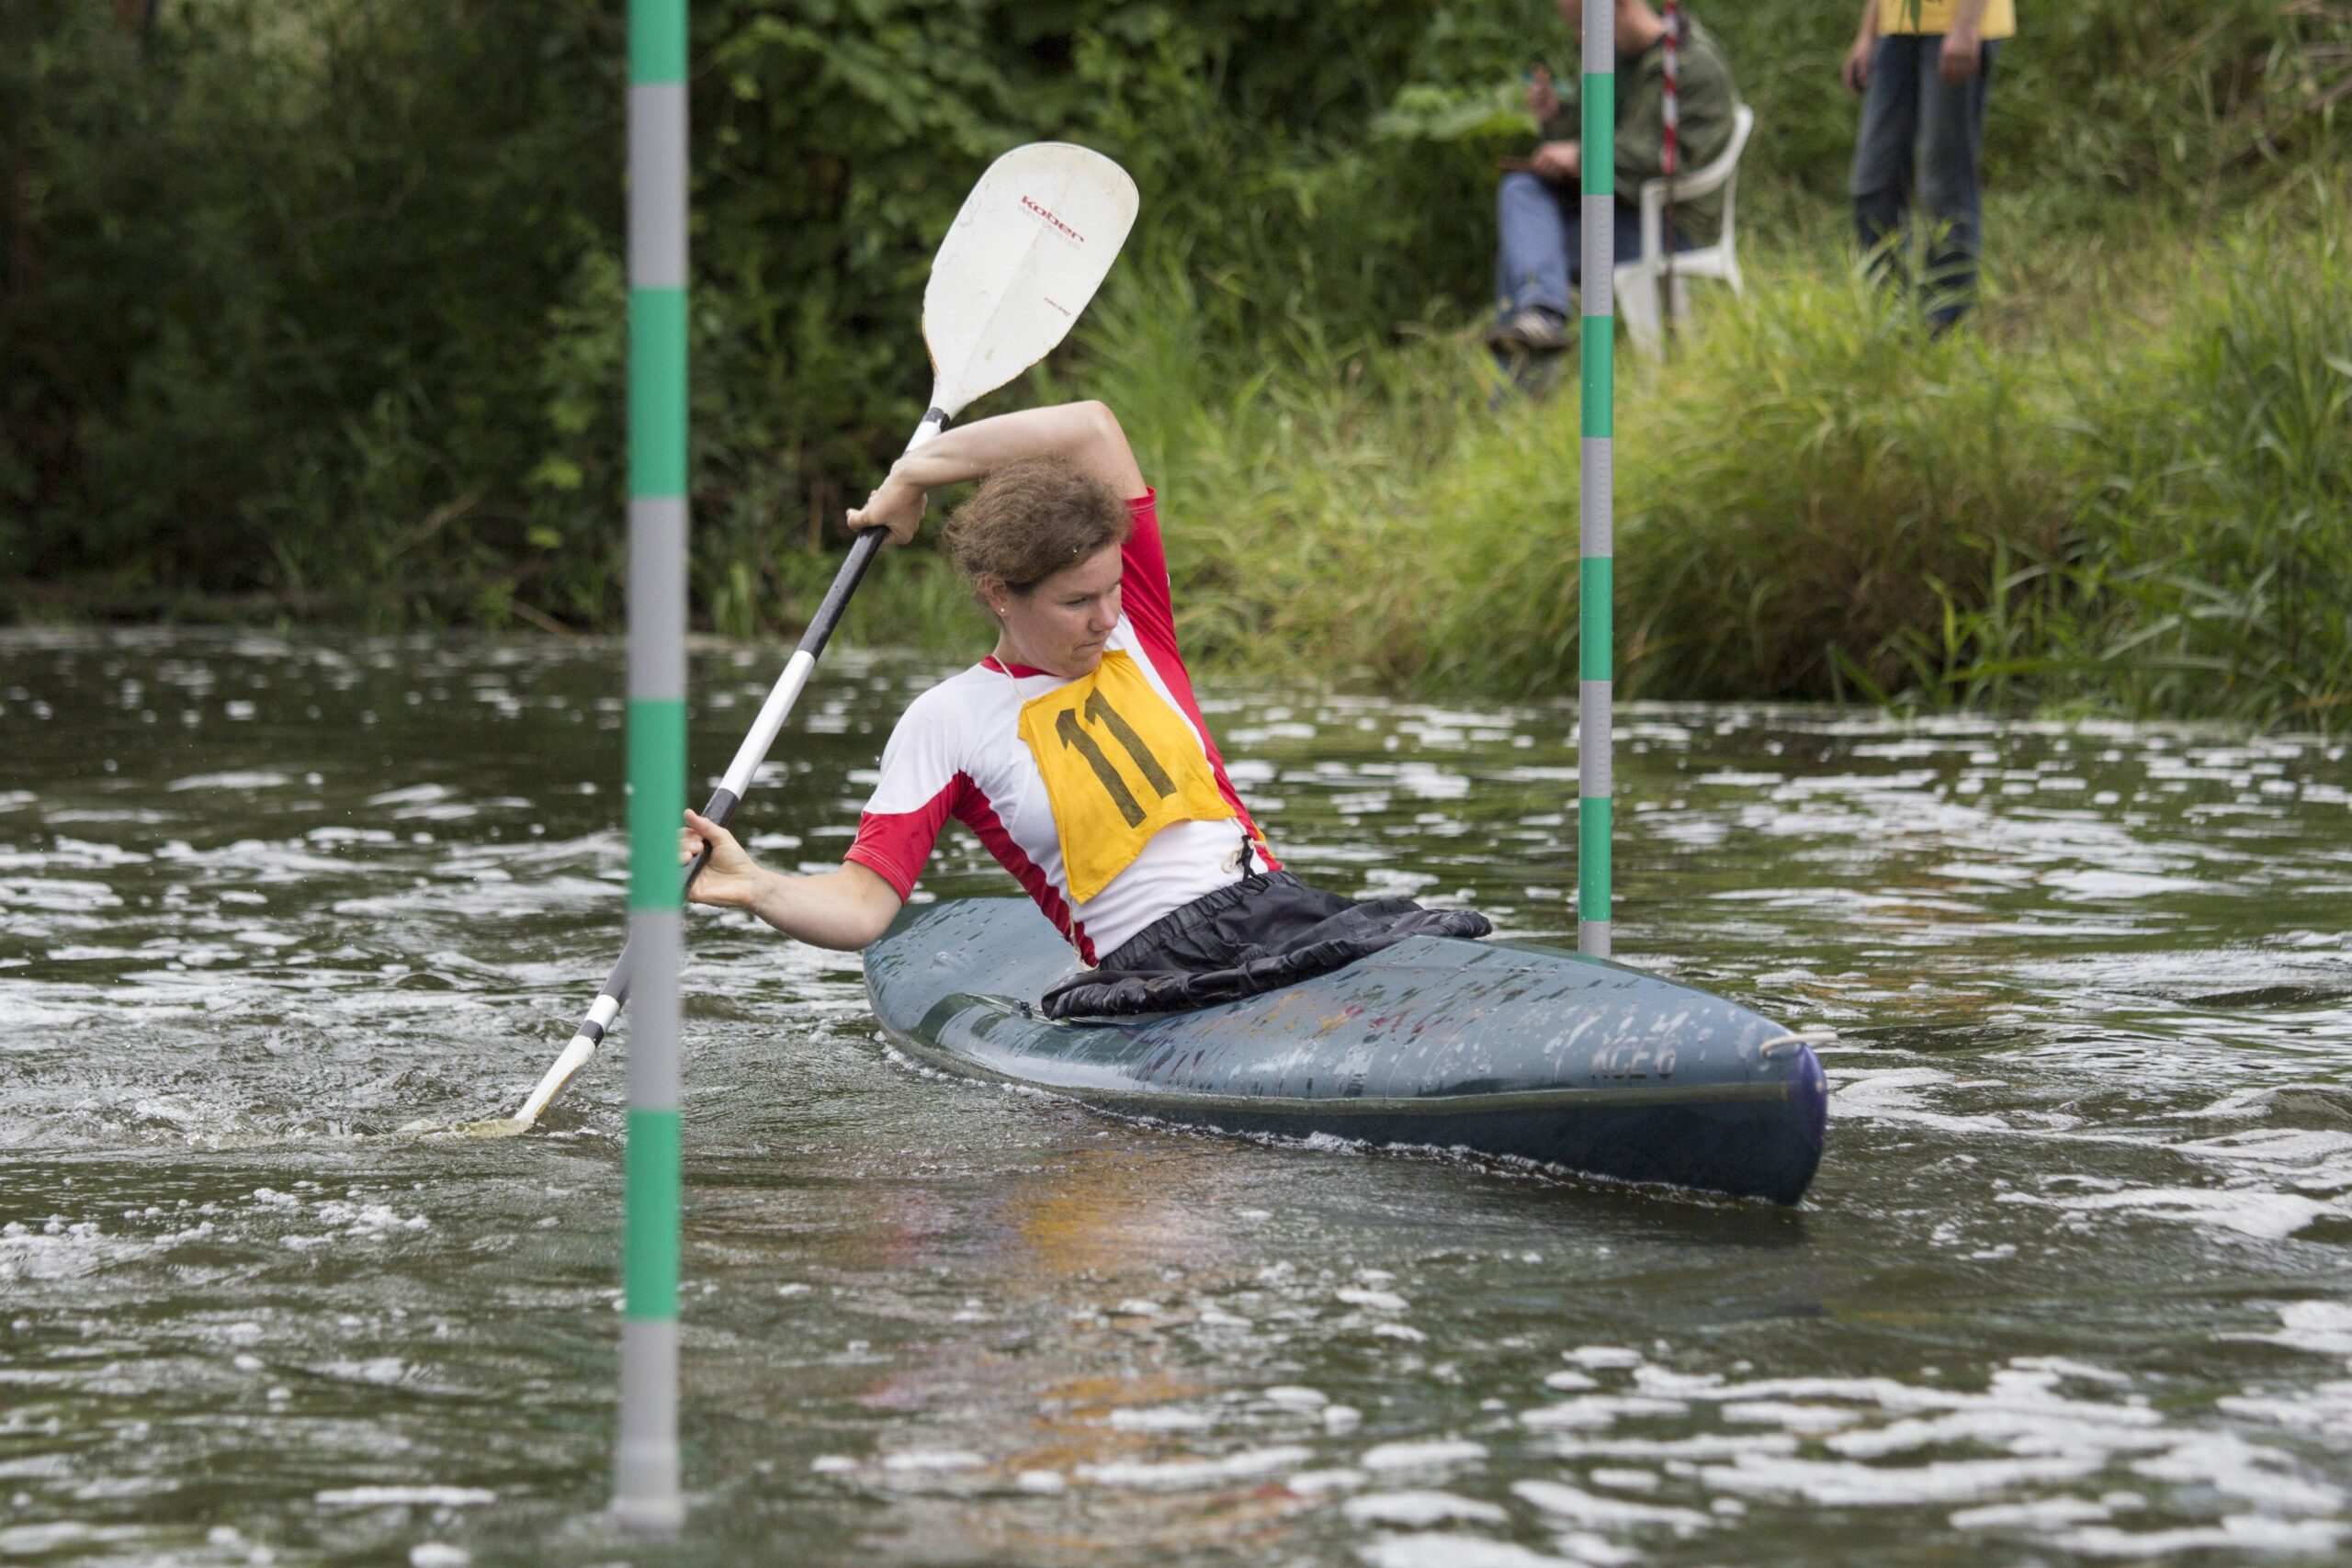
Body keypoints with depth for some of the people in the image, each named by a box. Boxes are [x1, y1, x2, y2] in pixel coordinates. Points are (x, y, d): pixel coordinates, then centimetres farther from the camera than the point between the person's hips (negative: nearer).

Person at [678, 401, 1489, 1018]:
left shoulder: (1133, 629, 14)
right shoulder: (949, 722, 3)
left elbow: (1094, 431, 9)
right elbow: (862, 903, -2)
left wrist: (917, 472, 11)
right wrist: (757, 888, -21)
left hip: (1289, 918, 5)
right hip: (1154, 977, -5)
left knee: (1461, 948, -23)